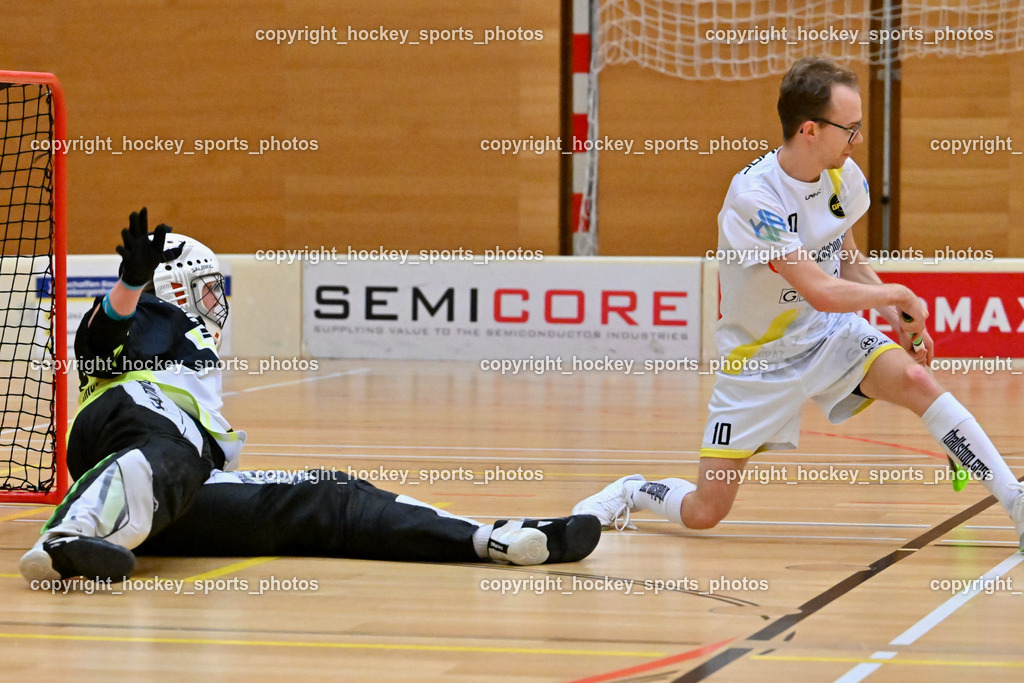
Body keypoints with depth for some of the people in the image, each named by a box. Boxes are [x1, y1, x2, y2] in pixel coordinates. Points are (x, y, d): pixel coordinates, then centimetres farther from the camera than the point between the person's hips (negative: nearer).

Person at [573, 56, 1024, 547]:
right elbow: (822, 291, -31)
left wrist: (895, 315, -1)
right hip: (760, 356, -4)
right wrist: (896, 294, -17)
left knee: (914, 379, -26)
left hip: (830, 334, 5)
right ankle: (630, 494, 29)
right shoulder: (754, 195, -28)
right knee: (703, 513, -4)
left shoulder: (845, 176, -7)